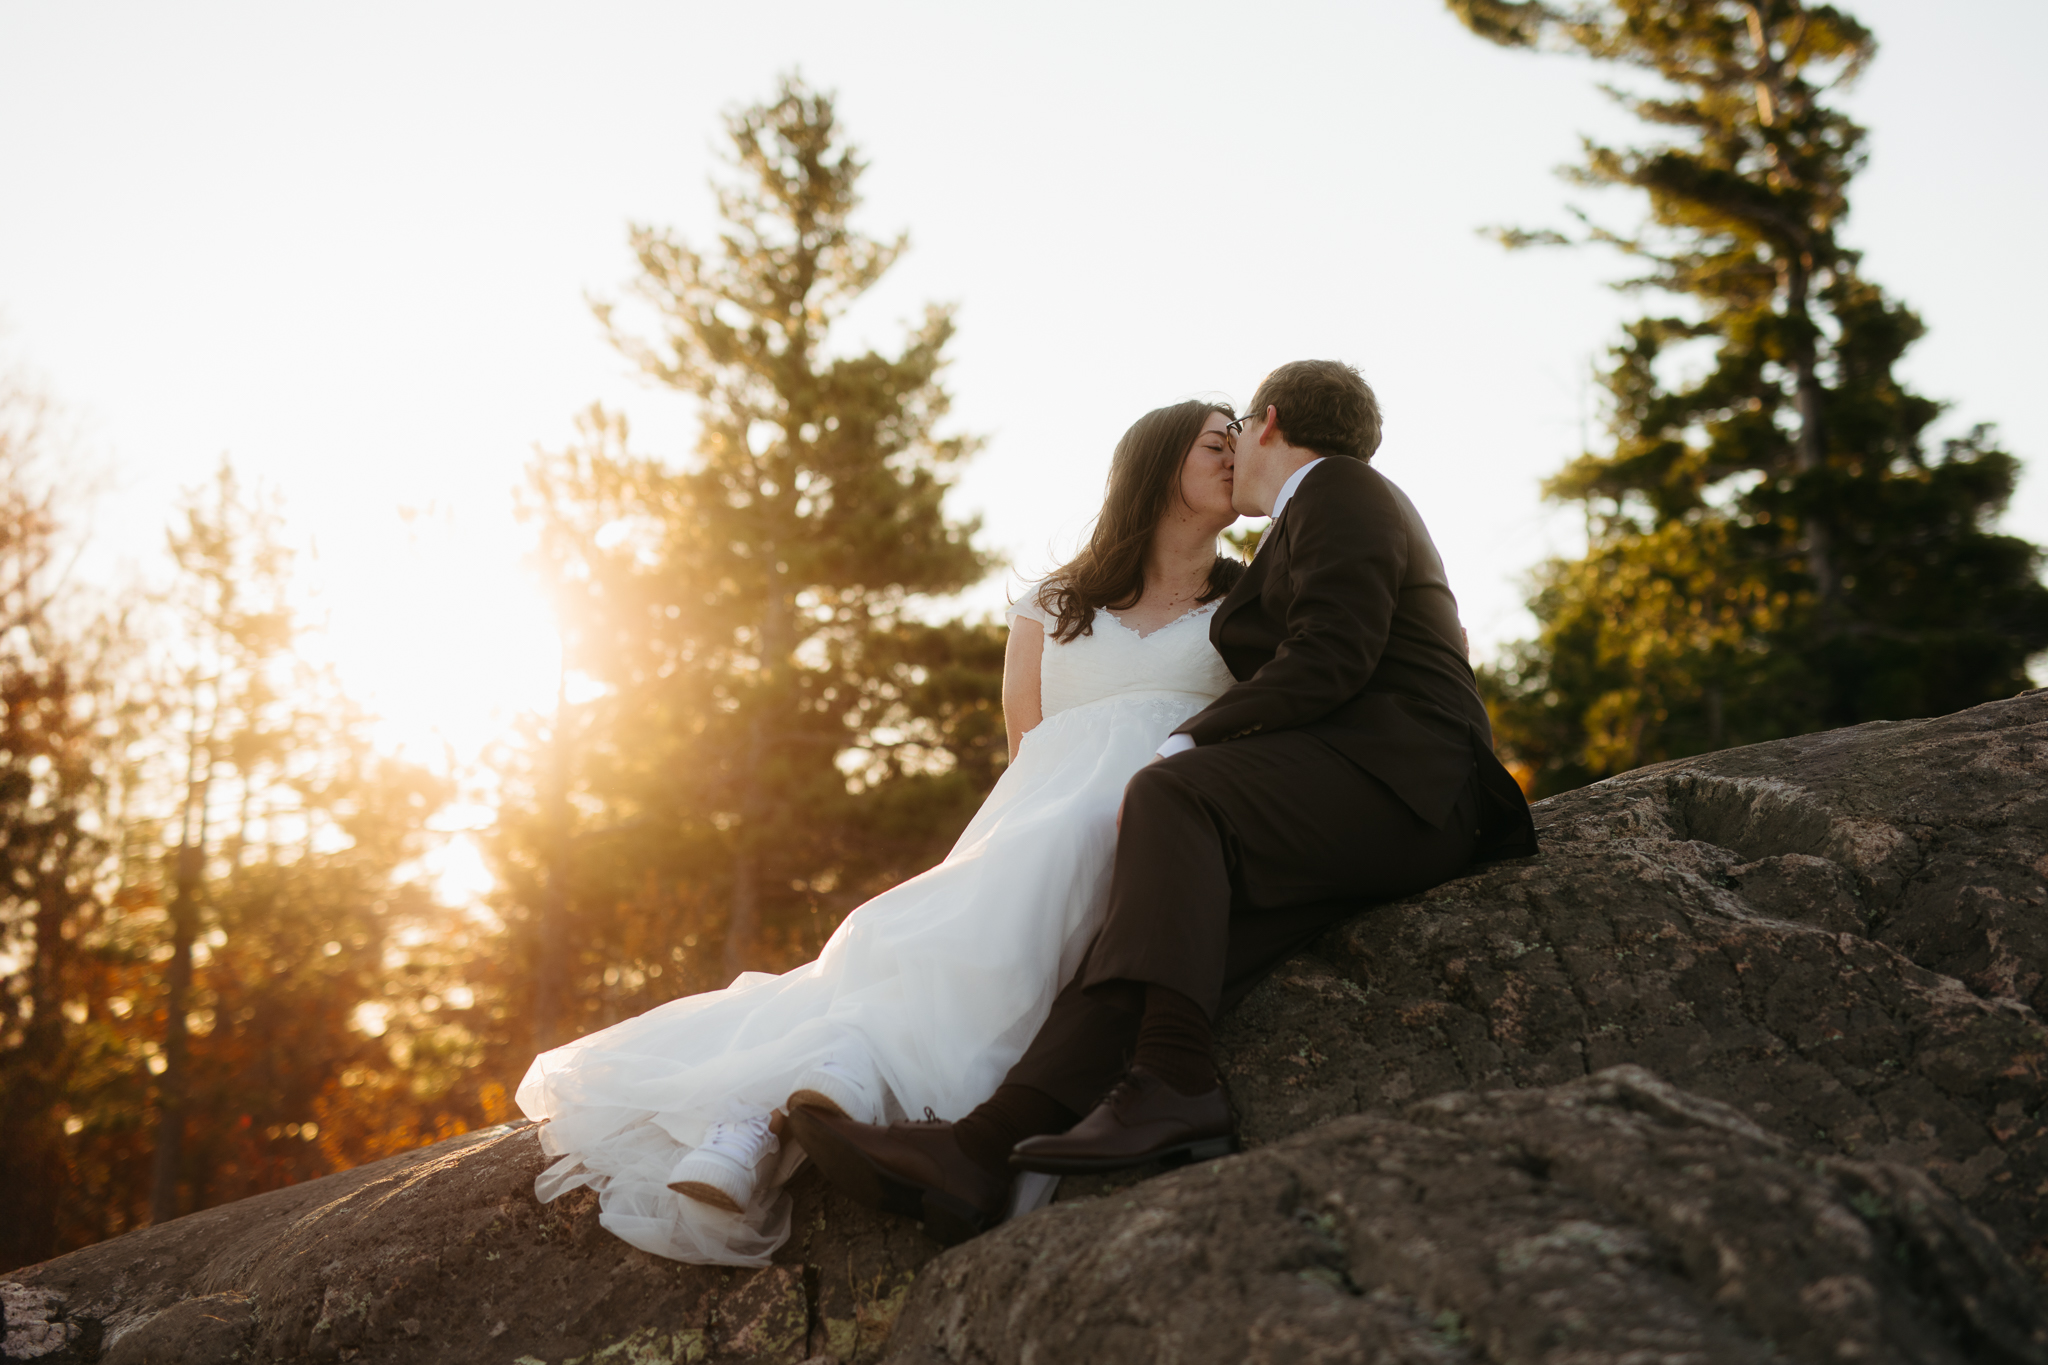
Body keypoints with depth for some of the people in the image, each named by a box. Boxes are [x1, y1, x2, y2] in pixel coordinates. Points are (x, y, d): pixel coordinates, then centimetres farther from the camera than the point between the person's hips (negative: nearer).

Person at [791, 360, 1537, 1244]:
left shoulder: (1337, 489, 2)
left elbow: (1327, 664, -13)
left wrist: (1187, 746, -12)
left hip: (1394, 781, -8)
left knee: (1166, 797, -29)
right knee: (1149, 913, -15)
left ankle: (1171, 1077, -39)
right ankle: (980, 1151, -34)